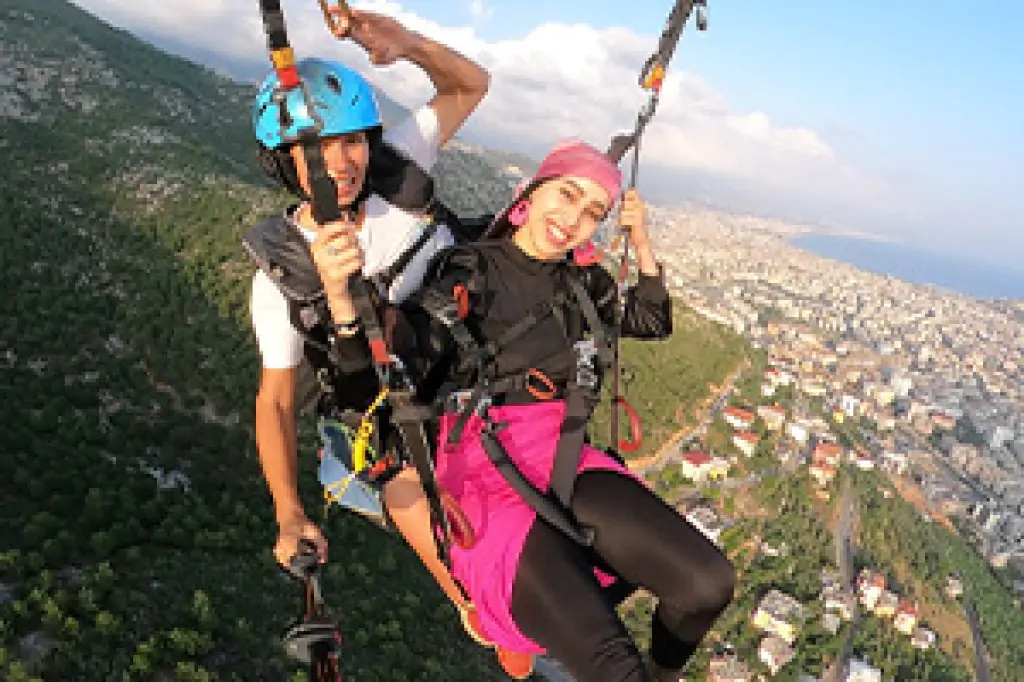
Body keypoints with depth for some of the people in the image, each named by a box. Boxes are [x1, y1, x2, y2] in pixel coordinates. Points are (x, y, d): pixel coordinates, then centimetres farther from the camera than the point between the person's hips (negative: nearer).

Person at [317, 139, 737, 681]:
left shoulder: (582, 284, 13)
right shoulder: (469, 271, -4)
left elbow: (652, 322, 30)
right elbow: (393, 357, -17)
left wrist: (642, 244, 14)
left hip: (564, 460, 6)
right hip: (482, 477, -5)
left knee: (708, 584, -16)